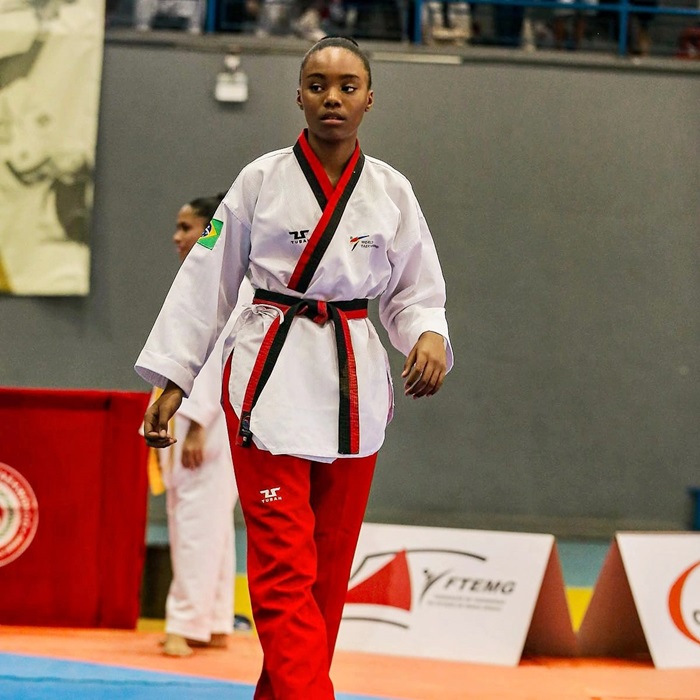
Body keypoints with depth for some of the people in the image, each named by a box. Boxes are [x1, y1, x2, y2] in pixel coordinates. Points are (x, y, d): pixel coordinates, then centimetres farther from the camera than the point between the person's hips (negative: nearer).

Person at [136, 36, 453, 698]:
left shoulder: (390, 191, 5)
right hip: (271, 375, -3)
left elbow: (415, 289, 12)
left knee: (328, 563, 7)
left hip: (355, 382, 3)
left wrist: (430, 336, -11)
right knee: (284, 566, -12)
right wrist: (171, 378, 2)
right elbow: (207, 279, 3)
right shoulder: (262, 180, 0)